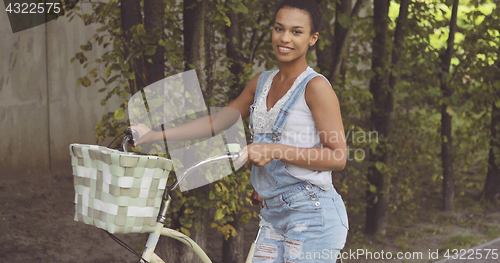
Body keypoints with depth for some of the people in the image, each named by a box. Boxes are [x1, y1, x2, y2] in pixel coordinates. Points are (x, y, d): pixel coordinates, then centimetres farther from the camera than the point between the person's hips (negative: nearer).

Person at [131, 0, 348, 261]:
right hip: (273, 215, 7)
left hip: (312, 216, -7)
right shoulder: (261, 83, 13)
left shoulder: (315, 86, -9)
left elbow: (338, 157, -14)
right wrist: (156, 135, 19)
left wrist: (275, 150, -19)